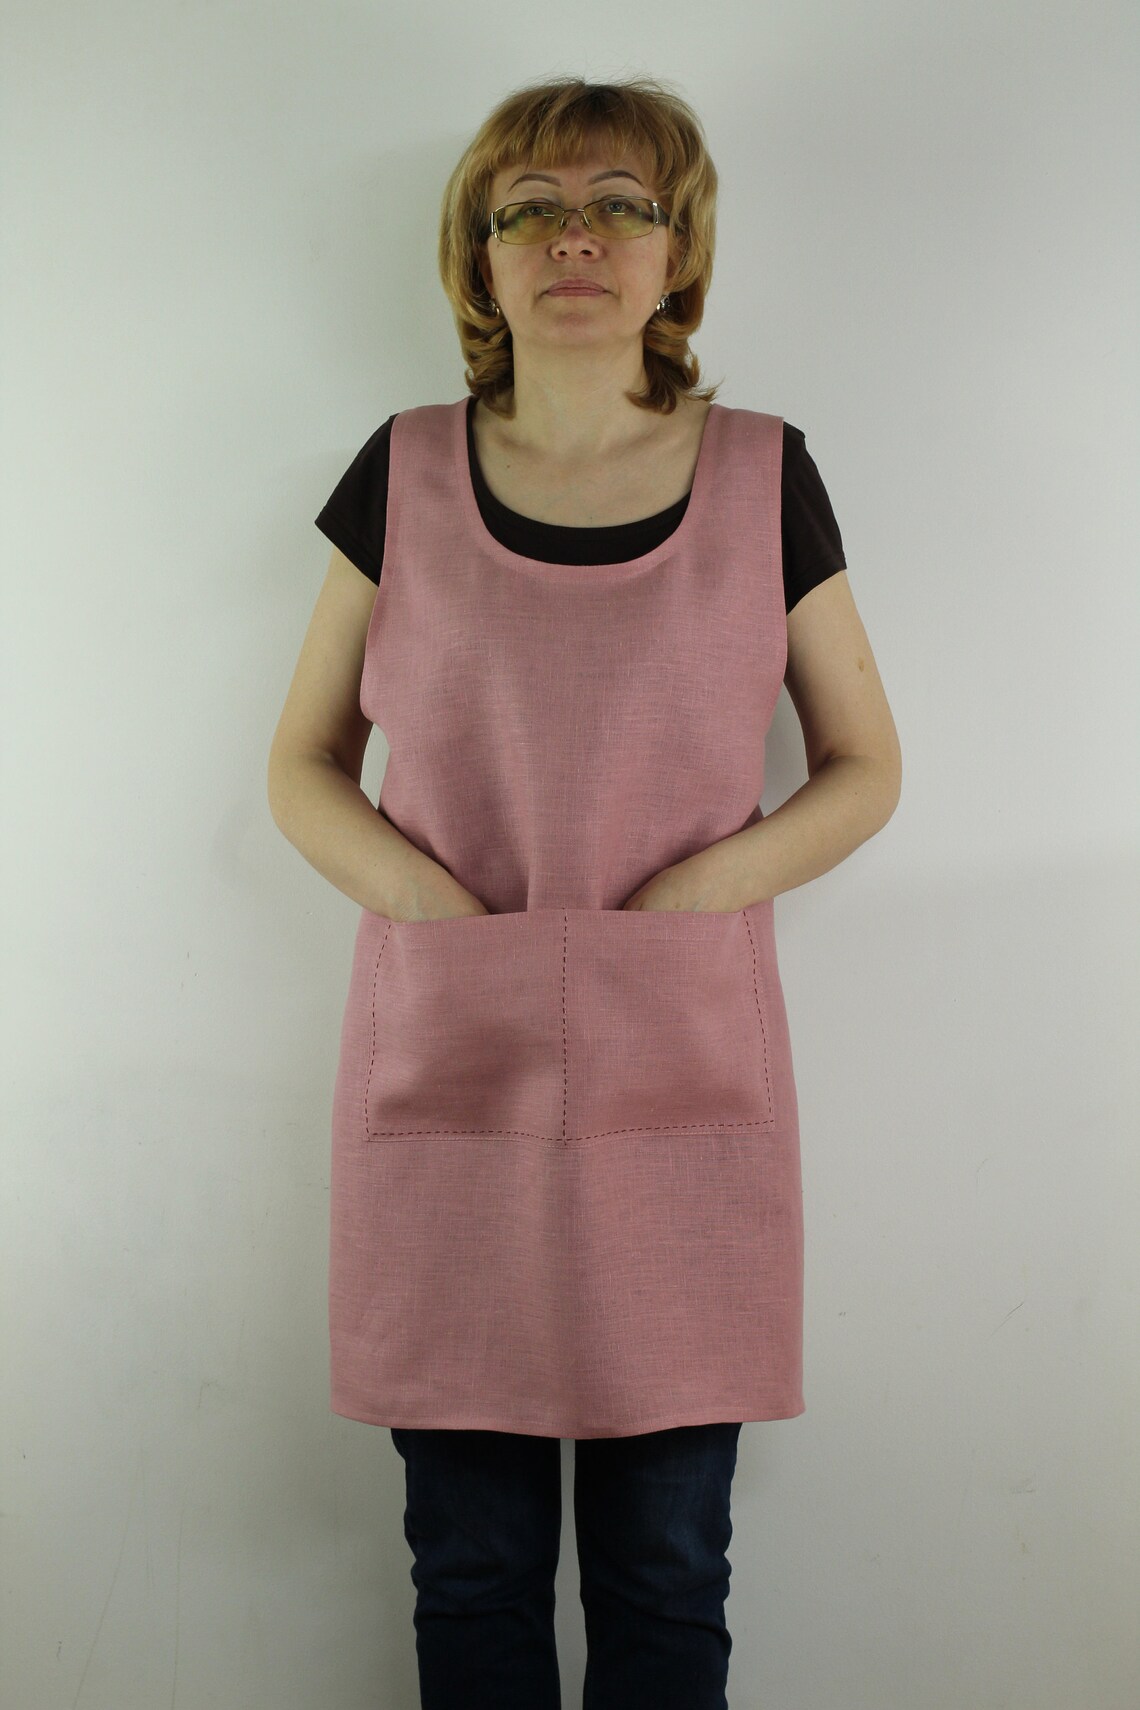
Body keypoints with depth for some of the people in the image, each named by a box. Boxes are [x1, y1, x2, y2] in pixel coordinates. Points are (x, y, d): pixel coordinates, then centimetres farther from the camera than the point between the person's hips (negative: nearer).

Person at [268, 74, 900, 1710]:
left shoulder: (763, 476, 2)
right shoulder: (404, 475, 3)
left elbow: (863, 765, 8)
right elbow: (303, 763, 8)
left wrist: (699, 885, -10)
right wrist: (424, 897, -10)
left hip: (684, 1081, 0)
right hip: (445, 1073, 1)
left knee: (667, 1573, 9)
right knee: (470, 1564, 11)